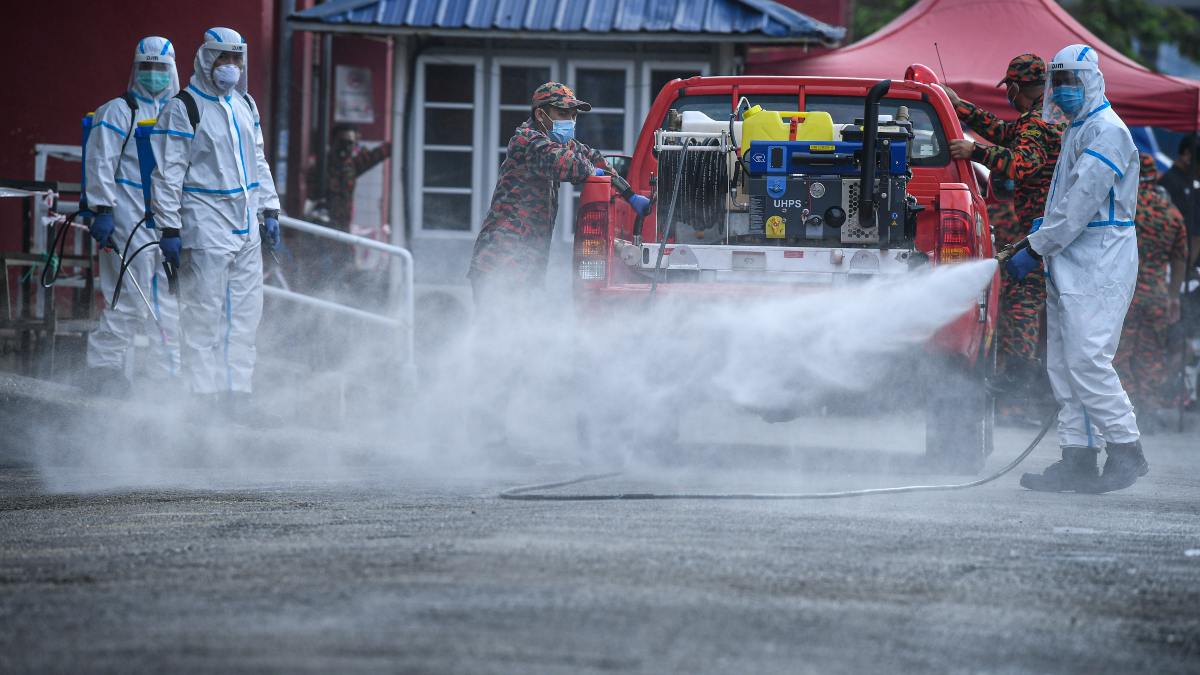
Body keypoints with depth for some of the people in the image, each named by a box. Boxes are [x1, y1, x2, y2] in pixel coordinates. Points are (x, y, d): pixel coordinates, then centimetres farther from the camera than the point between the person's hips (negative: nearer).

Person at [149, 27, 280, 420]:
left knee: (246, 313, 7)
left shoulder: (244, 105, 14)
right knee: (204, 315, -6)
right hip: (205, 226, -7)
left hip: (245, 227, 7)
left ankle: (236, 391, 13)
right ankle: (204, 395, -3)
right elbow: (168, 173, -9)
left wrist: (269, 211, 18)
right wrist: (170, 229, -13)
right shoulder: (184, 109, -8)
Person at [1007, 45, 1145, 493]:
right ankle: (1078, 459, 9)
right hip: (1070, 266, 10)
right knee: (1063, 365, 7)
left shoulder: (1106, 132, -13)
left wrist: (1035, 249, -17)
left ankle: (1126, 452, -9)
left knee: (1087, 360, -15)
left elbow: (1081, 204, -20)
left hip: (1098, 266, -10)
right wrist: (1038, 235, 10)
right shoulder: (1077, 131, 20)